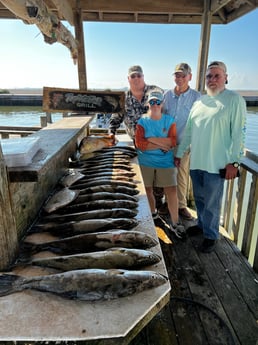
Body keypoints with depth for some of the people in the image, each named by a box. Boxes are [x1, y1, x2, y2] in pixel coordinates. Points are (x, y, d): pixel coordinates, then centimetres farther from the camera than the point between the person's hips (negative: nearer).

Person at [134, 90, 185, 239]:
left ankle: (175, 223, 8)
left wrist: (151, 139, -17)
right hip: (146, 162, 1)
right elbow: (140, 144, -13)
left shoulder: (169, 120, 0)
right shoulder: (142, 121, -2)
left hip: (166, 161, 0)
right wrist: (162, 145, -16)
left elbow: (173, 141, -11)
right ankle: (154, 215, 36)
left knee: (172, 191, -4)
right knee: (148, 189, 12)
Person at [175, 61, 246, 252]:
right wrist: (179, 154, 16)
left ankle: (211, 235, 22)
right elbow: (188, 131, 16)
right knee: (199, 198, 18)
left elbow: (239, 133, -10)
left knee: (212, 202, 4)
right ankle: (202, 224, 39)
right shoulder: (199, 102, 13)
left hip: (216, 164, -6)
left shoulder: (234, 100, -4)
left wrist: (233, 162, -15)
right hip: (196, 161, 6)